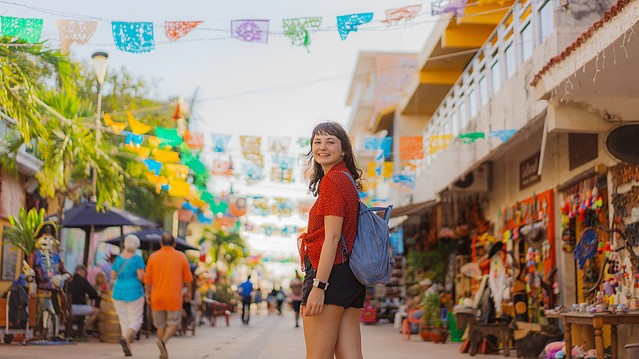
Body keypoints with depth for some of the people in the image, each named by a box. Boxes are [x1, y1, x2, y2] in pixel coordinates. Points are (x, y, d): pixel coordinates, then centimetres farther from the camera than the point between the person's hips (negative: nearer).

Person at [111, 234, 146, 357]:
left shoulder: (118, 258, 2)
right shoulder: (137, 259, -11)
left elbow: (113, 276, 7)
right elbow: (141, 277, -15)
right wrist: (142, 275, 8)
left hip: (118, 292, 4)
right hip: (134, 292, -4)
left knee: (124, 321, 12)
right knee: (136, 320, 4)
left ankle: (127, 348, 8)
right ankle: (125, 338, -23)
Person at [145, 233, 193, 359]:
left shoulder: (153, 257, 1)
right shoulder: (181, 256, 0)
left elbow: (148, 279, 2)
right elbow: (188, 278, 3)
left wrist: (148, 294, 12)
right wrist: (189, 292, 16)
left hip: (157, 297, 2)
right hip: (174, 297, -2)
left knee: (161, 325, 12)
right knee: (173, 323, 5)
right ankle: (163, 340, -22)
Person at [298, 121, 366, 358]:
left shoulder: (333, 180, -8)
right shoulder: (348, 180, 21)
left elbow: (332, 237, -15)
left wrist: (318, 286, -19)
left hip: (331, 274, -10)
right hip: (351, 276, 10)